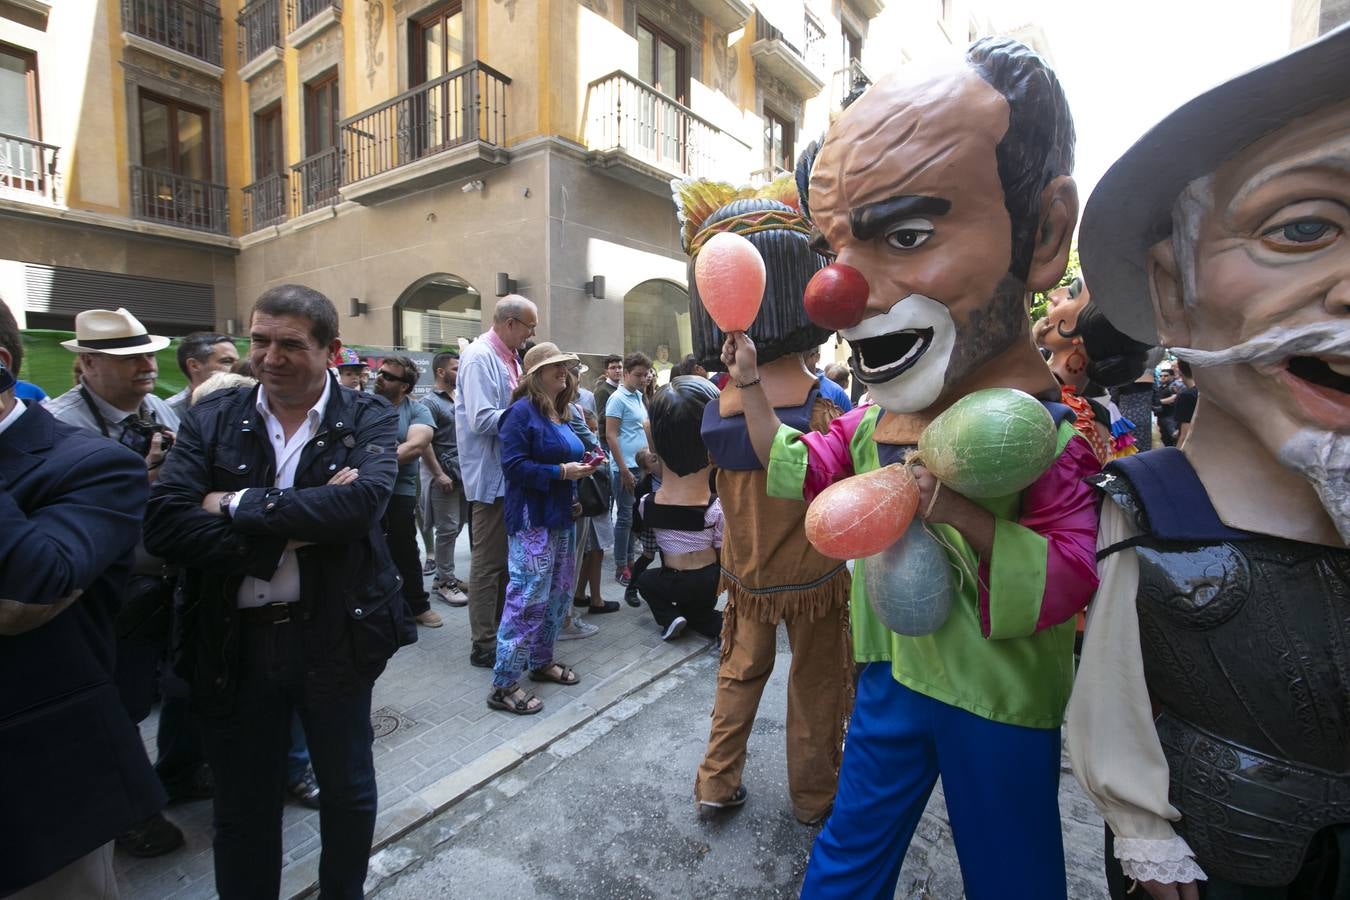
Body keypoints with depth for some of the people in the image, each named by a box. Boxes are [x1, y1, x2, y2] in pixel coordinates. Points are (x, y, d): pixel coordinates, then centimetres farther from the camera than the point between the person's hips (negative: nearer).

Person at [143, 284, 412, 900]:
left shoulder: (368, 420, -7)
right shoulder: (213, 419, -1)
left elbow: (363, 502, -25)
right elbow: (163, 526, -13)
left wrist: (236, 504, -18)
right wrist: (291, 531, -22)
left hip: (336, 636, -1)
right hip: (233, 642, 1)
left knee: (348, 790, 20)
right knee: (242, 809, 20)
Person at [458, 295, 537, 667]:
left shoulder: (510, 359, 12)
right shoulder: (479, 358, -16)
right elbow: (482, 420, -25)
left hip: (511, 475, 10)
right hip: (491, 476, -9)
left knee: (505, 559, 18)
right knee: (488, 563, 1)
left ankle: (501, 632, 32)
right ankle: (484, 645, 13)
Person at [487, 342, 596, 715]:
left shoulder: (560, 413, 14)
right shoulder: (522, 412, -12)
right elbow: (514, 465, -20)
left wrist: (581, 468, 7)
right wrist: (561, 472, -20)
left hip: (562, 516, 9)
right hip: (533, 520, -9)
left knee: (559, 594, 16)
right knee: (528, 598, -7)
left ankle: (541, 661, 34)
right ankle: (503, 685, 4)